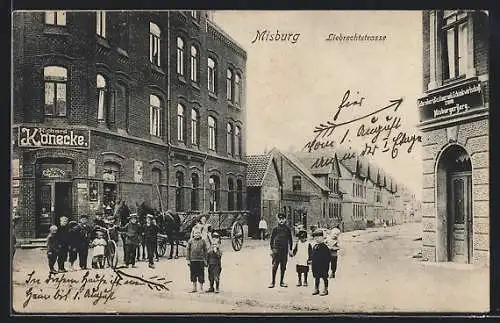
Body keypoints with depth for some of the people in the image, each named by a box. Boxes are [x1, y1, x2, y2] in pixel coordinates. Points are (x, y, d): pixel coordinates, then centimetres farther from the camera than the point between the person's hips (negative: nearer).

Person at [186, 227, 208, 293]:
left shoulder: (203, 241, 5)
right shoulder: (190, 241, 5)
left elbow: (205, 251, 7)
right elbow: (187, 250, 6)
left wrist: (205, 260, 3)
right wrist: (188, 260, -1)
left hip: (201, 260, -1)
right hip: (192, 260, 1)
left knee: (201, 275, 0)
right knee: (193, 275, 7)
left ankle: (201, 288, 10)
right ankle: (194, 288, 17)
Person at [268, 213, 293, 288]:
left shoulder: (287, 229, 7)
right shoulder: (275, 229, 2)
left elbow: (290, 240, 13)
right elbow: (271, 239, 4)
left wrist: (290, 249, 8)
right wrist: (271, 249, -2)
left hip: (284, 250, 2)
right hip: (276, 250, -2)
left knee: (283, 267, 7)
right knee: (275, 266, -6)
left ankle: (282, 282, 17)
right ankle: (273, 282, 0)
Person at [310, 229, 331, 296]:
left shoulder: (324, 247, -13)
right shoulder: (315, 247, 9)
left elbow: (328, 257, -13)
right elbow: (312, 255, 17)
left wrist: (326, 264, -16)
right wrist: (311, 263, 13)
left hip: (323, 266, -7)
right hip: (315, 265, 7)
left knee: (324, 277, 5)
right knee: (316, 277, 15)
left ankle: (326, 290, 15)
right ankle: (316, 289, 26)